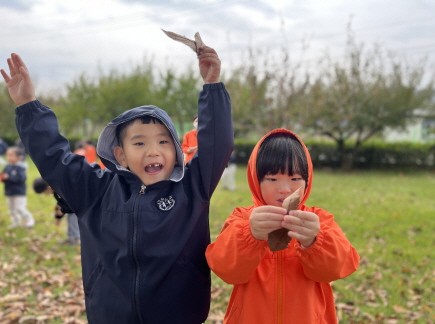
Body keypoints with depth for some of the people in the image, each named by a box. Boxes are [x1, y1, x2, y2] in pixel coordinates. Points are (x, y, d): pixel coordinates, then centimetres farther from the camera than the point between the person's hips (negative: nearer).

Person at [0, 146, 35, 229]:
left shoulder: (20, 168, -17)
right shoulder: (7, 167, 4)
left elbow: (21, 178, -27)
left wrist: (8, 177, -29)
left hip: (19, 193, -8)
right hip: (9, 193, 8)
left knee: (20, 208, -8)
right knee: (11, 208, 15)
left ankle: (29, 220, 10)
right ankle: (16, 221, 30)